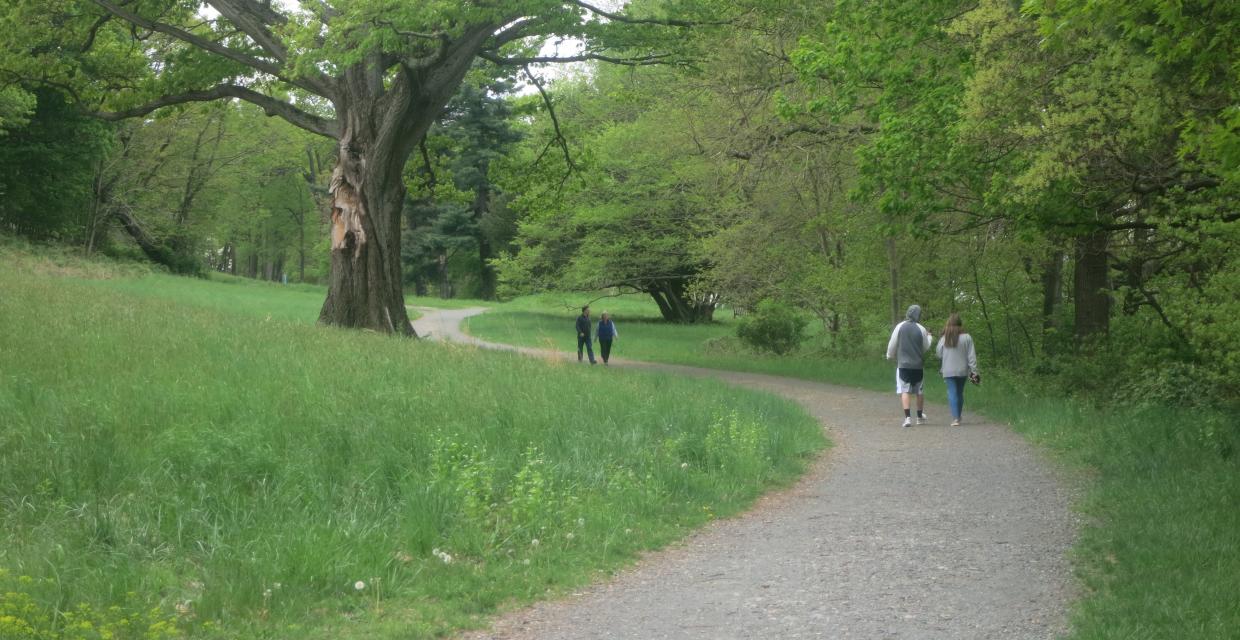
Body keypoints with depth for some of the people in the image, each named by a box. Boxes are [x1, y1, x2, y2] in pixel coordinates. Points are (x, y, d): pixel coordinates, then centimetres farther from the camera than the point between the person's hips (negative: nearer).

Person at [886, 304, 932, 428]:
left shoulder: (900, 327, -5)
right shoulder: (921, 329, -4)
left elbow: (892, 344, 0)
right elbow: (926, 347, 7)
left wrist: (889, 356, 18)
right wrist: (929, 336, 25)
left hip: (903, 364, -1)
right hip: (918, 365, 1)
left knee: (904, 391, -3)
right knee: (920, 391, 15)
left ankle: (907, 417, -18)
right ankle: (920, 416, 27)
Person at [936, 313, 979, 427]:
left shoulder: (944, 338, -5)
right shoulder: (966, 337, -6)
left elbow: (939, 354, 6)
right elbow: (971, 356, -5)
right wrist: (974, 371, -1)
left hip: (949, 371, -1)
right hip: (963, 370, 1)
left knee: (952, 393, -2)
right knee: (960, 393, 16)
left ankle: (955, 418, -15)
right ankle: (958, 417, 26)